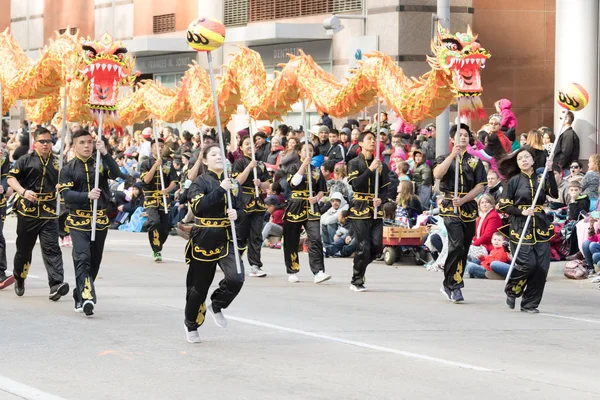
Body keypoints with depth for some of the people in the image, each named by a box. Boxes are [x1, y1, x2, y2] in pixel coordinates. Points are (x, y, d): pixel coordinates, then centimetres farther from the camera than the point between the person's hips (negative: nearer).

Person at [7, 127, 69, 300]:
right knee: (24, 248, 11)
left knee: (51, 249, -11)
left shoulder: (57, 163, 12)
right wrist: (23, 191, -21)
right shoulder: (26, 160, 3)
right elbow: (11, 178, -5)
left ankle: (57, 284, -22)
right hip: (27, 211, -1)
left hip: (49, 213, 1)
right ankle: (19, 279, 33)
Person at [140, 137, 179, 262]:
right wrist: (156, 165, -17)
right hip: (150, 199, -3)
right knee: (155, 222, -26)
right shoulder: (146, 163, 3)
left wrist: (167, 189, -18)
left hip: (164, 199, 3)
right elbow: (146, 180, -12)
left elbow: (174, 182, 3)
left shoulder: (168, 164, 9)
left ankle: (157, 248, 28)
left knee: (165, 228, 3)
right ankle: (157, 251, -15)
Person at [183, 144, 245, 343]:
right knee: (199, 286, 6)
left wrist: (236, 214, -7)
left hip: (227, 239, 4)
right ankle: (191, 325, 28)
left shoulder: (231, 182, 8)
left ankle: (217, 306, 12)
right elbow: (198, 207, -23)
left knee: (236, 278, -17)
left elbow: (239, 208, 16)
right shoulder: (200, 182, -6)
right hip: (204, 239, -4)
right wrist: (220, 189, -26)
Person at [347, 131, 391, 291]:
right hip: (359, 209, -5)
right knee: (364, 246, -10)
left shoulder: (381, 165, 12)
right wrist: (370, 169, -18)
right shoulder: (355, 163, -1)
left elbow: (385, 188, 12)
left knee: (377, 246, -3)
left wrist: (380, 198, -8)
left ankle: (359, 268, 23)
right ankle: (356, 282, 3)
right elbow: (356, 184, -15)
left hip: (376, 210, 5)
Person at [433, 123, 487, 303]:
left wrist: (463, 200, -9)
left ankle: (451, 286, 16)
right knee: (457, 244, -19)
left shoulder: (475, 161, 12)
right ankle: (452, 285, -12)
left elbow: (480, 186, 4)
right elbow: (437, 175, -13)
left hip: (469, 207, 4)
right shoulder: (445, 158, 8)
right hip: (450, 207, -4)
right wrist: (453, 155, -20)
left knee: (464, 249, 5)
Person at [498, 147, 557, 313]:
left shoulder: (541, 178, 9)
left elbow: (554, 194, -7)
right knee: (528, 264, -14)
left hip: (540, 228, 3)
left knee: (541, 267, -4)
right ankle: (512, 290, 15)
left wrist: (550, 172, -12)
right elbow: (504, 206, 1)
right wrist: (522, 212, -13)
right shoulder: (514, 181, 3)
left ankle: (529, 304, 7)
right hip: (520, 228, -3)